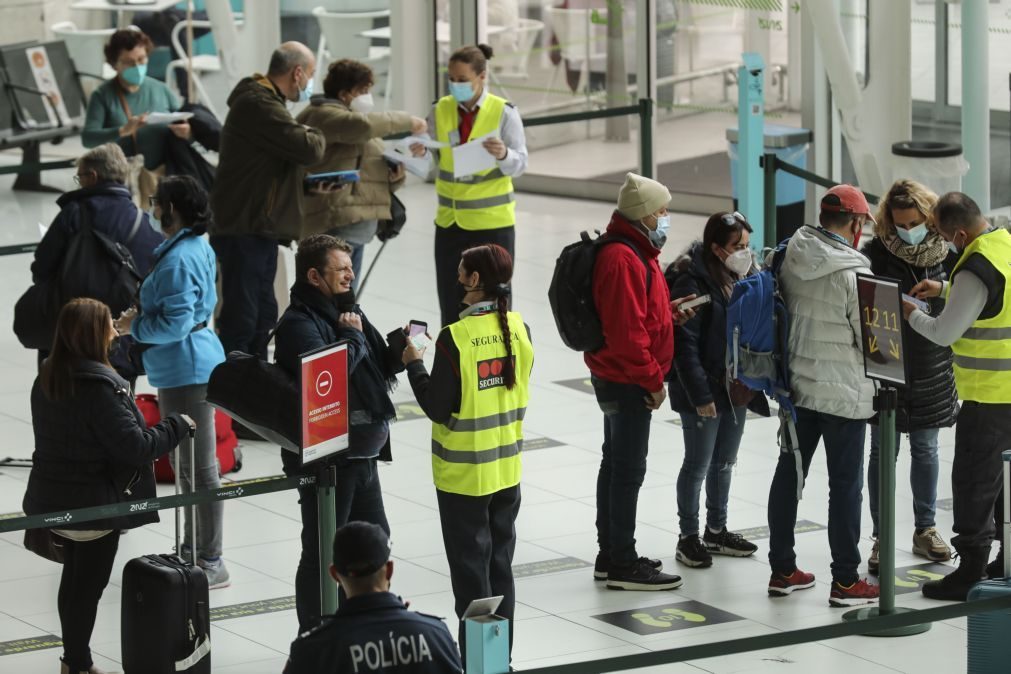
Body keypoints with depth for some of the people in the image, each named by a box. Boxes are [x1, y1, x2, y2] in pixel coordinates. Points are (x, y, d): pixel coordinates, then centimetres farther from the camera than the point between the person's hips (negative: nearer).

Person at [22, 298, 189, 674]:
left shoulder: (47, 378, 2)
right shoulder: (99, 386, -24)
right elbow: (135, 446, -24)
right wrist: (178, 426, -10)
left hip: (54, 500, 8)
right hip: (95, 502, -8)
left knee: (74, 577, 20)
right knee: (89, 585, 4)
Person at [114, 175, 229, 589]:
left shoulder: (178, 260, -22)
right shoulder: (199, 248, 11)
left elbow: (175, 323, -25)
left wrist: (135, 327, -9)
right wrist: (143, 315, 12)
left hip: (187, 369, -11)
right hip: (189, 366, 11)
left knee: (198, 466, -5)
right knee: (187, 463, 20)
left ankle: (211, 563, 0)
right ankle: (193, 551, 31)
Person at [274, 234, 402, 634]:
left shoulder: (343, 310, 12)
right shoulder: (298, 324, -17)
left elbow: (379, 366, 16)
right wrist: (351, 335, -16)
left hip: (362, 454, 10)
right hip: (326, 460, -9)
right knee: (322, 553, -1)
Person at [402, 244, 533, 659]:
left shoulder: (456, 337, -20)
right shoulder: (518, 329, -2)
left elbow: (438, 407, -16)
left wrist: (414, 364, -3)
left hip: (464, 473, -6)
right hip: (507, 467, 6)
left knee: (470, 567, 4)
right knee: (500, 564, 16)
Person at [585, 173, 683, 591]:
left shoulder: (634, 251, 12)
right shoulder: (624, 261, -23)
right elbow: (626, 332, -25)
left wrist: (670, 312, 7)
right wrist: (652, 380, -18)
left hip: (617, 379, 11)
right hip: (626, 381, -11)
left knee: (616, 463, 16)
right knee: (629, 469, -5)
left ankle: (611, 556, 24)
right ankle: (622, 565, 0)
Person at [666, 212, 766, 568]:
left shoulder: (740, 275, 6)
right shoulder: (692, 281, -18)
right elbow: (685, 345, -20)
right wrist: (700, 395, -21)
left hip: (736, 388, 8)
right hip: (704, 390, -8)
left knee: (724, 462, 17)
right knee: (698, 465, 2)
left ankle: (716, 530, 30)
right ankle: (688, 537, 13)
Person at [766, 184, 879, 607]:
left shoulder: (792, 258, -3)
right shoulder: (853, 274, -19)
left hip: (797, 383, 6)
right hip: (844, 392, -6)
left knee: (789, 475, 13)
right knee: (845, 484, 2)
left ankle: (782, 570, 21)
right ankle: (845, 581, 6)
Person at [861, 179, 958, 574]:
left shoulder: (945, 251, -1)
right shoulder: (877, 253, -10)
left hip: (932, 368, 3)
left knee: (926, 449, 13)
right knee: (883, 451, 3)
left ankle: (925, 530, 25)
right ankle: (882, 538, 8)